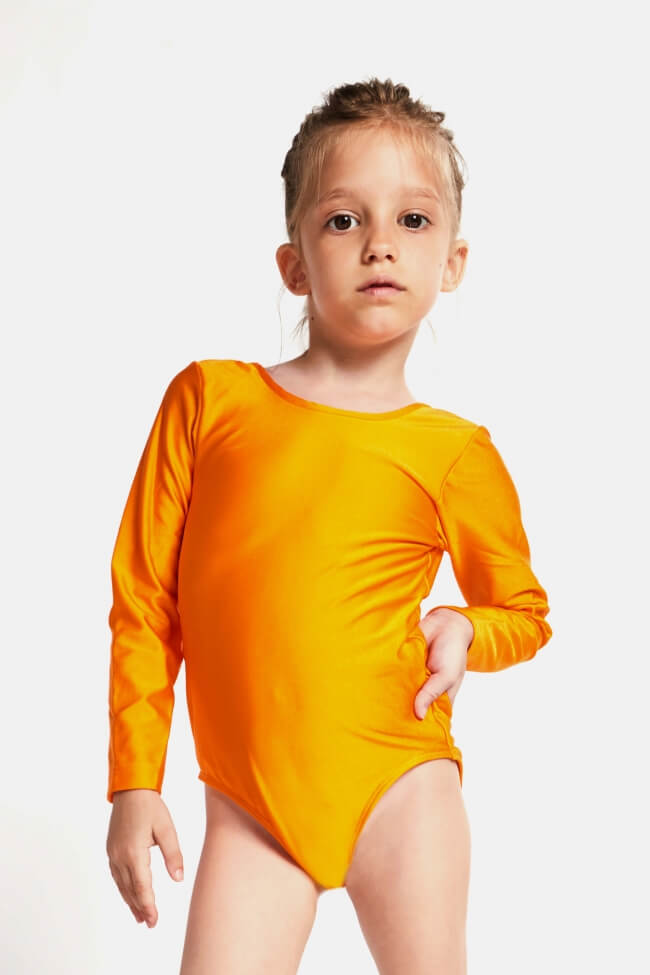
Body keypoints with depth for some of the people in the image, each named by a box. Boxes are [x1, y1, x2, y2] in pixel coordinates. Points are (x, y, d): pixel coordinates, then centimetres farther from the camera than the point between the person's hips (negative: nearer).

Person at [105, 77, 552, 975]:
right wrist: (135, 783, 3)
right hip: (249, 803, 0)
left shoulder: (456, 451, 1)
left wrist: (466, 632, -5)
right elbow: (144, 605, 4)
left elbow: (524, 610, 17)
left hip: (399, 785, 0)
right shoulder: (209, 399, 1)